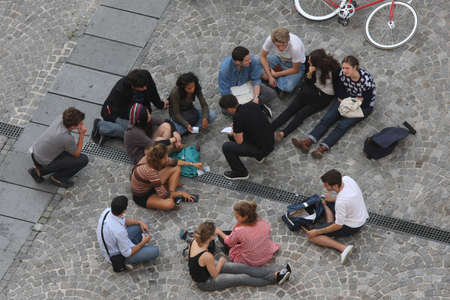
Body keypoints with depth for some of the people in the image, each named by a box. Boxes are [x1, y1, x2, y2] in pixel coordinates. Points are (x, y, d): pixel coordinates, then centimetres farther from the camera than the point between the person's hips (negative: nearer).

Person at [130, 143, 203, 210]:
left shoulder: (151, 158, -16)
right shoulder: (150, 171, -39)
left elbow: (172, 161, 4)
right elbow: (163, 195, -30)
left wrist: (192, 164, 9)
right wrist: (181, 193, -15)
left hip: (150, 185, 9)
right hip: (142, 196, -9)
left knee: (176, 168, 1)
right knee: (169, 204, -36)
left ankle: (171, 196, -3)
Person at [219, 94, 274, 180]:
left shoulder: (238, 117, -23)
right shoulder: (252, 105, -1)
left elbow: (239, 141, -16)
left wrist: (233, 133, 5)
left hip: (262, 149, -8)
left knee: (226, 147, -6)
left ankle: (241, 173, 11)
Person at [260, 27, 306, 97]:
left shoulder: (295, 47, -38)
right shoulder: (270, 39, -29)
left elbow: (295, 70, -23)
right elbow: (262, 56, -12)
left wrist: (275, 74, -18)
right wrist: (270, 76, -18)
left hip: (295, 65, -5)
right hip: (280, 59, 5)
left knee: (287, 87, -33)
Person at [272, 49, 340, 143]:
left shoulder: (334, 68, -16)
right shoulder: (314, 67, -4)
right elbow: (308, 83, 2)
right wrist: (310, 73, -14)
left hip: (325, 96, -4)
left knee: (302, 112, -21)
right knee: (291, 108, -14)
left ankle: (283, 134, -35)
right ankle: (268, 129, -27)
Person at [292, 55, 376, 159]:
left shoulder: (366, 80, -27)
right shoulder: (343, 73, -12)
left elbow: (366, 102, -21)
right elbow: (339, 94, -4)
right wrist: (356, 98, -15)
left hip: (363, 107, -5)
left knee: (343, 125, -25)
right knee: (327, 119, -16)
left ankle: (322, 149, -41)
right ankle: (307, 142, -31)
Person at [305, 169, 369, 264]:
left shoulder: (341, 202, -37)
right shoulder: (346, 178, -14)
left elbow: (338, 226, -23)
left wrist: (316, 232, -15)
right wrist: (333, 199, 8)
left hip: (352, 226, -9)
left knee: (311, 236, -8)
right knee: (324, 202, 25)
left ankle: (343, 248, -18)